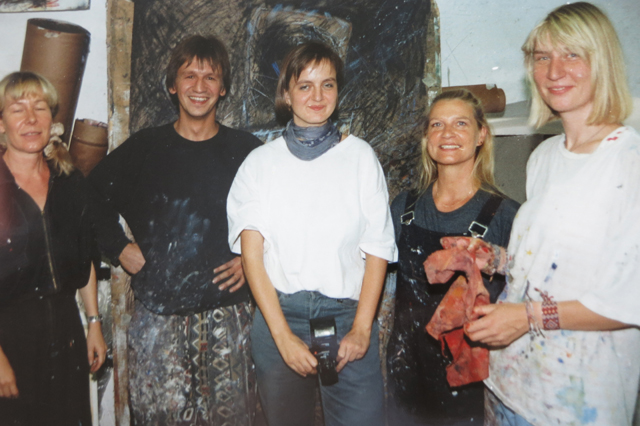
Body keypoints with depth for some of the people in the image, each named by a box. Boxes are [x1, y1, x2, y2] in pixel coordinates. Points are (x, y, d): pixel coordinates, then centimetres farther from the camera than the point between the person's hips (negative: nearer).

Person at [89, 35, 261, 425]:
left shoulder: (247, 152, 3)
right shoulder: (143, 148, 5)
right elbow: (91, 199, 16)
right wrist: (119, 247, 5)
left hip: (228, 313, 0)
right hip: (158, 315, 1)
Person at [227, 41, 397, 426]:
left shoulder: (361, 156, 3)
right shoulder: (261, 162, 4)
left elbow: (378, 250, 1)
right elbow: (251, 252, -2)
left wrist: (361, 329, -8)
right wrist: (283, 335, -10)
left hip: (347, 315, 0)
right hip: (279, 314, 1)